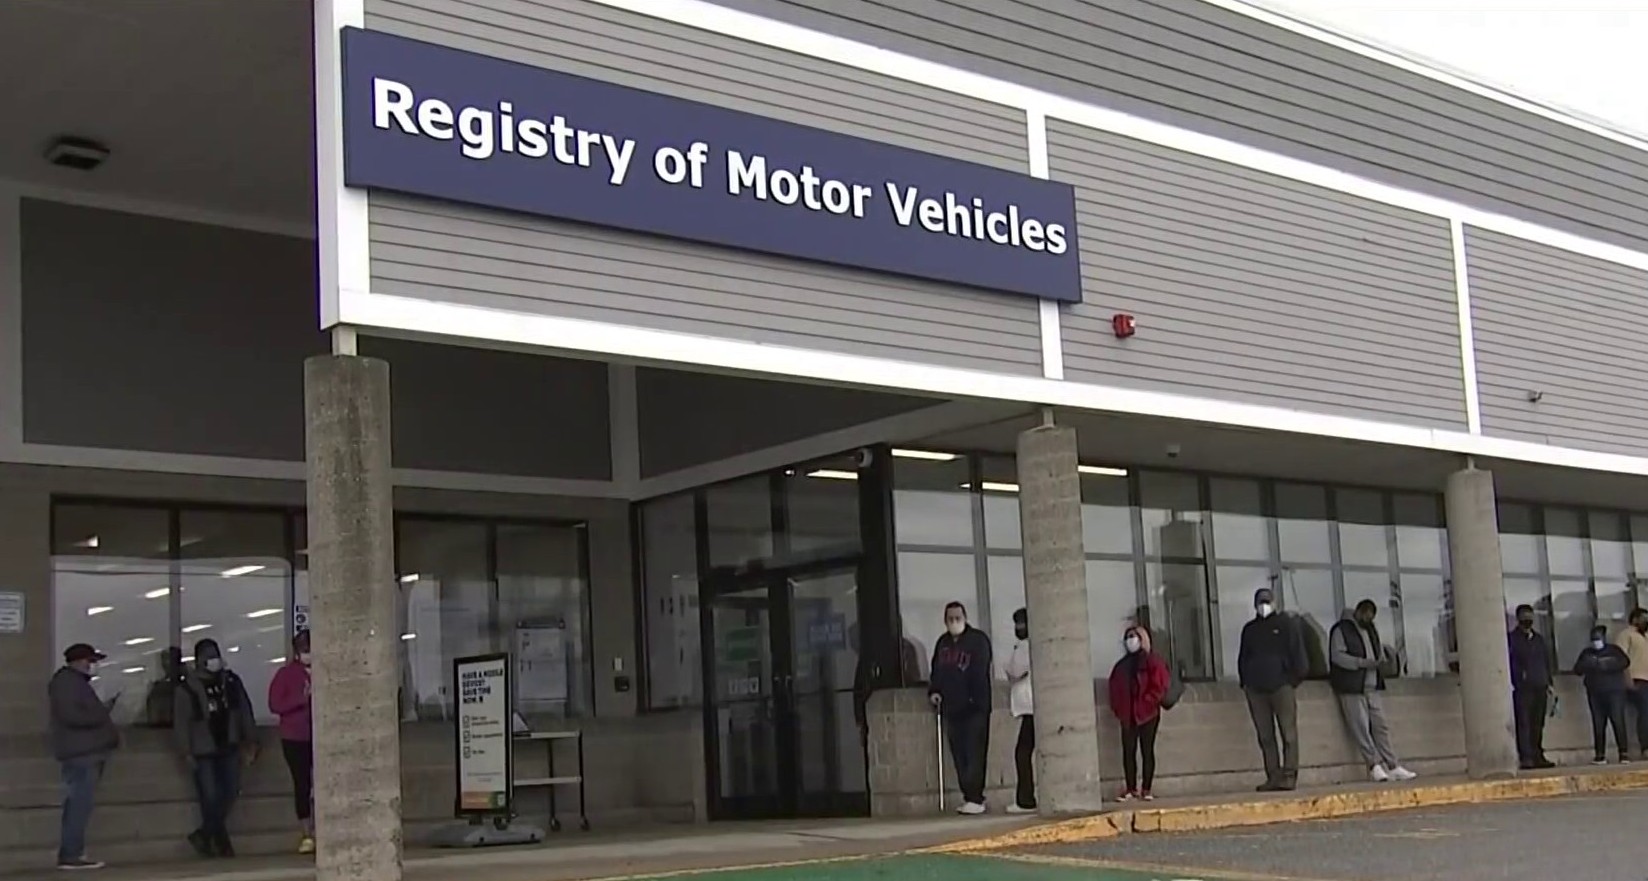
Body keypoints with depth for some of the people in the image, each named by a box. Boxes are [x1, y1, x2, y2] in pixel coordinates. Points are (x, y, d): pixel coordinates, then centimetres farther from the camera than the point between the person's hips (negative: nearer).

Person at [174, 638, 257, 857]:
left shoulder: (231, 682, 6)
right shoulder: (187, 688, -6)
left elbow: (244, 711, 11)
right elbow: (181, 721, -7)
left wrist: (250, 740, 8)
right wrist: (186, 751, -10)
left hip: (229, 749, 4)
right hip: (203, 752, -4)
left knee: (230, 793, 0)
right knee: (210, 797, -7)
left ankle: (204, 835, 19)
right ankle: (220, 841, 8)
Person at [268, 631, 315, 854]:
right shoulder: (286, 674, 0)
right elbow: (274, 704, -6)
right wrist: (301, 699, -19)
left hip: (320, 737, 1)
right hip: (295, 738, -1)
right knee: (302, 784, 2)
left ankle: (317, 832, 5)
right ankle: (306, 835, 9)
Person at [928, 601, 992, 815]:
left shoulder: (978, 640, -3)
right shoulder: (943, 643, 16)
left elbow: (980, 673, -11)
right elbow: (936, 671, 22)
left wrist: (976, 698, -20)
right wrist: (933, 691, 6)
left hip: (974, 708, -6)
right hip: (951, 708, 6)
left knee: (974, 755, -9)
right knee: (959, 756, 6)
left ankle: (975, 799, -11)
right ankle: (969, 797, 10)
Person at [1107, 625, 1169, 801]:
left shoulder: (1152, 661, 0)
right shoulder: (1122, 665, 15)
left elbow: (1158, 687, -9)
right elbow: (1115, 688, 14)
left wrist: (1145, 704, -15)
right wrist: (1118, 708, 1)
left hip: (1147, 714, -4)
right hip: (1127, 715, 5)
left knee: (1147, 750, -1)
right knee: (1128, 751, 1)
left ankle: (1146, 789, 1)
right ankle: (1131, 789, 4)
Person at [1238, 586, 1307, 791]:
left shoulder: (1286, 624, 7)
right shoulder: (1249, 629, 18)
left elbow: (1297, 653, 2)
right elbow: (1242, 658, 21)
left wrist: (1295, 678, -5)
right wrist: (1245, 681, 9)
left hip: (1281, 685, -4)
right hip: (1255, 688, 4)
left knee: (1288, 734, -7)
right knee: (1265, 737, 2)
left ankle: (1289, 776, -8)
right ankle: (1273, 777, 4)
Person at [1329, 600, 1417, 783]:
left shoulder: (1371, 630, 20)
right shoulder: (1341, 630, -4)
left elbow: (1380, 650, 29)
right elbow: (1337, 655, -14)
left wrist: (1380, 661, 4)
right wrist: (1362, 663, -21)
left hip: (1372, 687, 7)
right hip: (1352, 688, -7)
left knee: (1381, 726, 4)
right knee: (1361, 728, -8)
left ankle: (1393, 767, 4)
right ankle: (1374, 765, -5)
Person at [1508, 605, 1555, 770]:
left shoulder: (1539, 639, 19)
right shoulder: (1512, 639, 0)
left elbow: (1547, 661, 22)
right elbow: (1510, 662, -7)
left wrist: (1549, 682, 14)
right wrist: (1513, 683, -15)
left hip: (1540, 688, 6)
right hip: (1522, 688, -6)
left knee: (1538, 725, 8)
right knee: (1523, 724, -9)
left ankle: (1538, 757, 12)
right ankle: (1526, 758, -11)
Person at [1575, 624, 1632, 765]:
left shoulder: (1614, 649, 8)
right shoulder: (1586, 652, 17)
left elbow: (1625, 662, -8)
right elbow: (1577, 669, 8)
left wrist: (1607, 665, -18)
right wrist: (1587, 664, -11)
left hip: (1614, 691, -3)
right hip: (1595, 694, 3)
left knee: (1618, 722, -11)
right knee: (1598, 724, -2)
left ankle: (1624, 753, -10)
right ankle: (1600, 755, 0)